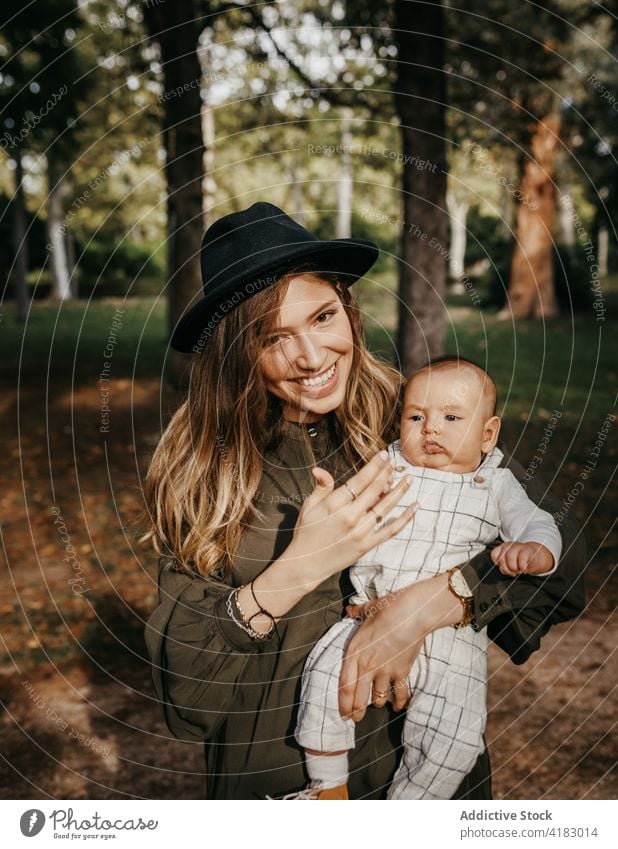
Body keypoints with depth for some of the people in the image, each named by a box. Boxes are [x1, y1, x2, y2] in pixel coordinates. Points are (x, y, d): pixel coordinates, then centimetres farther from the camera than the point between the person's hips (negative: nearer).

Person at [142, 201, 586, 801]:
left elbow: (560, 554, -18)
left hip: (431, 762, 0)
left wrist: (422, 606, -29)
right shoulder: (200, 469, -14)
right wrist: (295, 571, -29)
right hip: (272, 781, 0)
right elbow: (182, 693, -16)